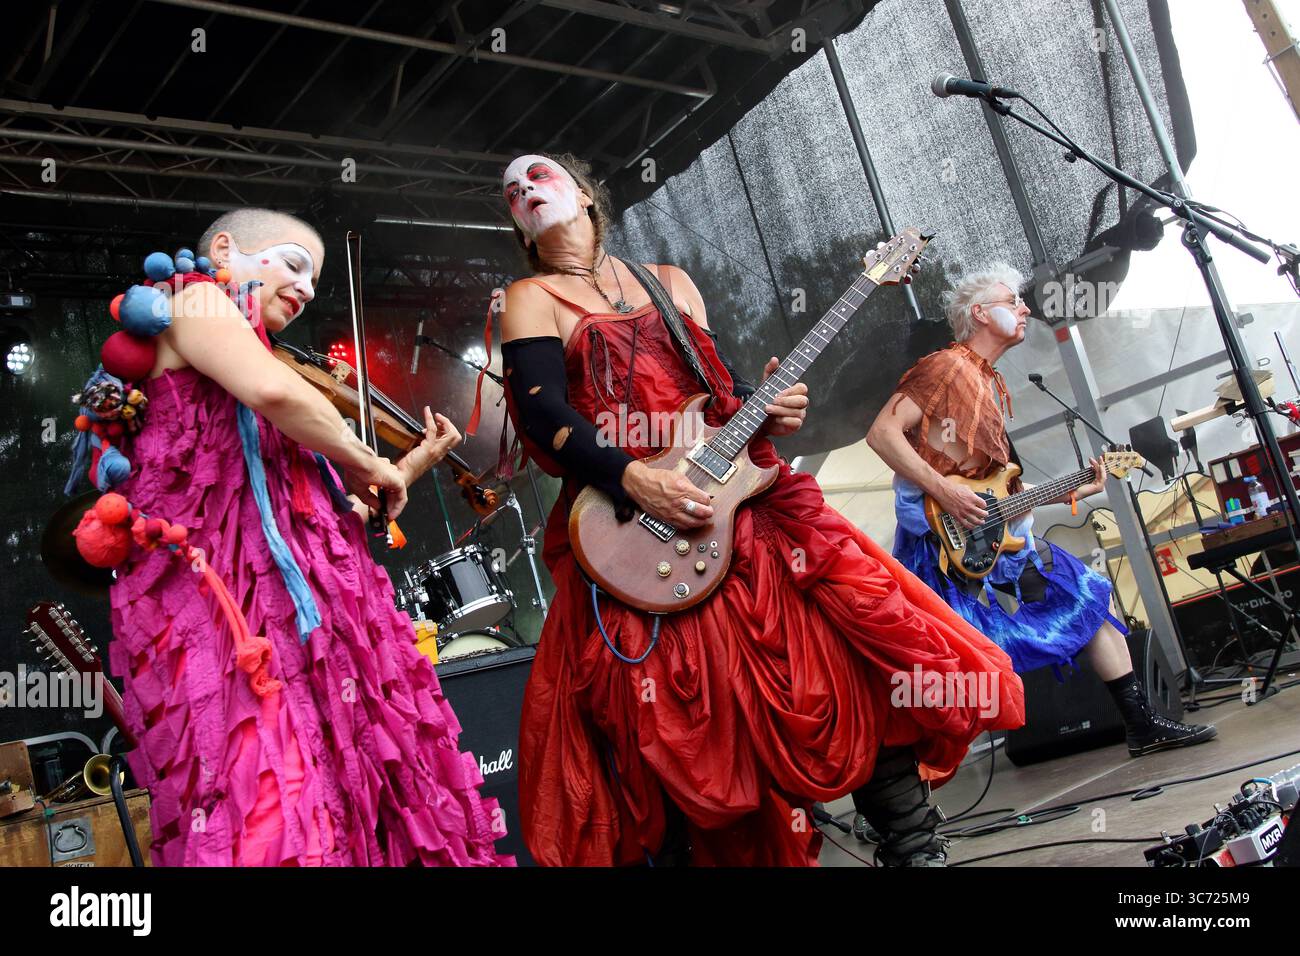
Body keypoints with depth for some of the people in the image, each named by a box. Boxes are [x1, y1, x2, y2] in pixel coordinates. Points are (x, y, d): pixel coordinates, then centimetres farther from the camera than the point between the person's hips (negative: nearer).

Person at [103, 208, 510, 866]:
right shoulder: (195, 299, 6)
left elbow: (325, 508, 25)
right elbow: (272, 390, -19)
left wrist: (411, 466, 24)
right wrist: (362, 462, -5)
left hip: (294, 587, 9)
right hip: (220, 588, -9)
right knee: (272, 815, -18)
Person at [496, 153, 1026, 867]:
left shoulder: (671, 284, 24)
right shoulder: (533, 299, 10)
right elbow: (543, 414, -6)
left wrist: (764, 409, 0)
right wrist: (634, 480, -21)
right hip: (633, 537, -3)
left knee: (865, 609, -9)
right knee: (659, 727, -14)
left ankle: (913, 843, 4)